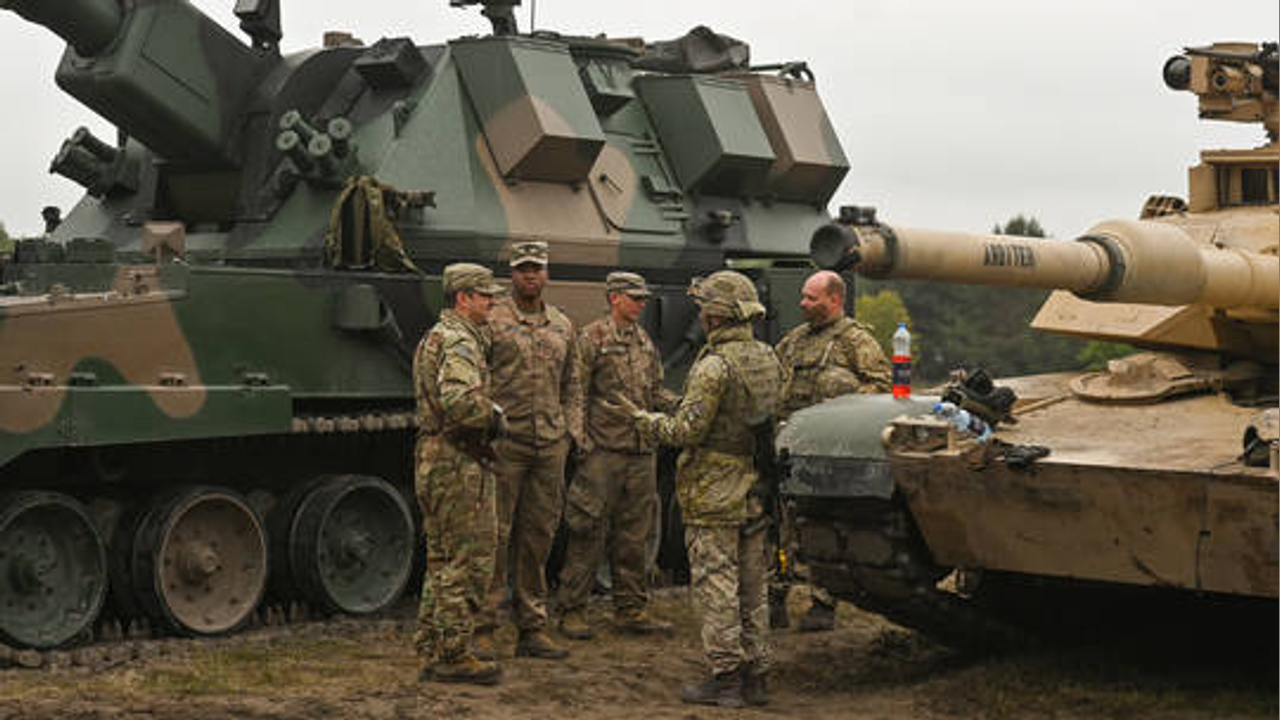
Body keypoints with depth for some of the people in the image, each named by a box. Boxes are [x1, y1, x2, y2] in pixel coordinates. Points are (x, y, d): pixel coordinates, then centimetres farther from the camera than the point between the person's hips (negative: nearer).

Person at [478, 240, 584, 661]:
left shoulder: (563, 326, 15)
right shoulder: (492, 322, -3)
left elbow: (572, 386, 20)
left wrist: (572, 432, 10)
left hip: (550, 445, 5)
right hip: (505, 443, -5)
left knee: (538, 538, 9)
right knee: (494, 536, -4)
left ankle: (532, 629, 16)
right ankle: (482, 629, 2)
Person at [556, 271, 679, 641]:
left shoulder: (645, 342, 16)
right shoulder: (592, 338, -5)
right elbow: (576, 392, -8)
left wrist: (681, 404, 2)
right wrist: (581, 441, -14)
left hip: (642, 452, 7)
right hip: (603, 451, -7)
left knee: (634, 535, 10)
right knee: (588, 531, -4)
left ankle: (631, 609, 18)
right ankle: (572, 610, 3)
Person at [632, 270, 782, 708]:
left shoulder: (715, 365, -17)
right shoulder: (768, 360, 8)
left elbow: (687, 430, -18)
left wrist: (646, 422, -1)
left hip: (714, 494, -8)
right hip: (755, 491, 8)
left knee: (715, 586, -2)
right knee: (751, 586, 13)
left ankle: (725, 678, -1)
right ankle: (755, 677, 17)